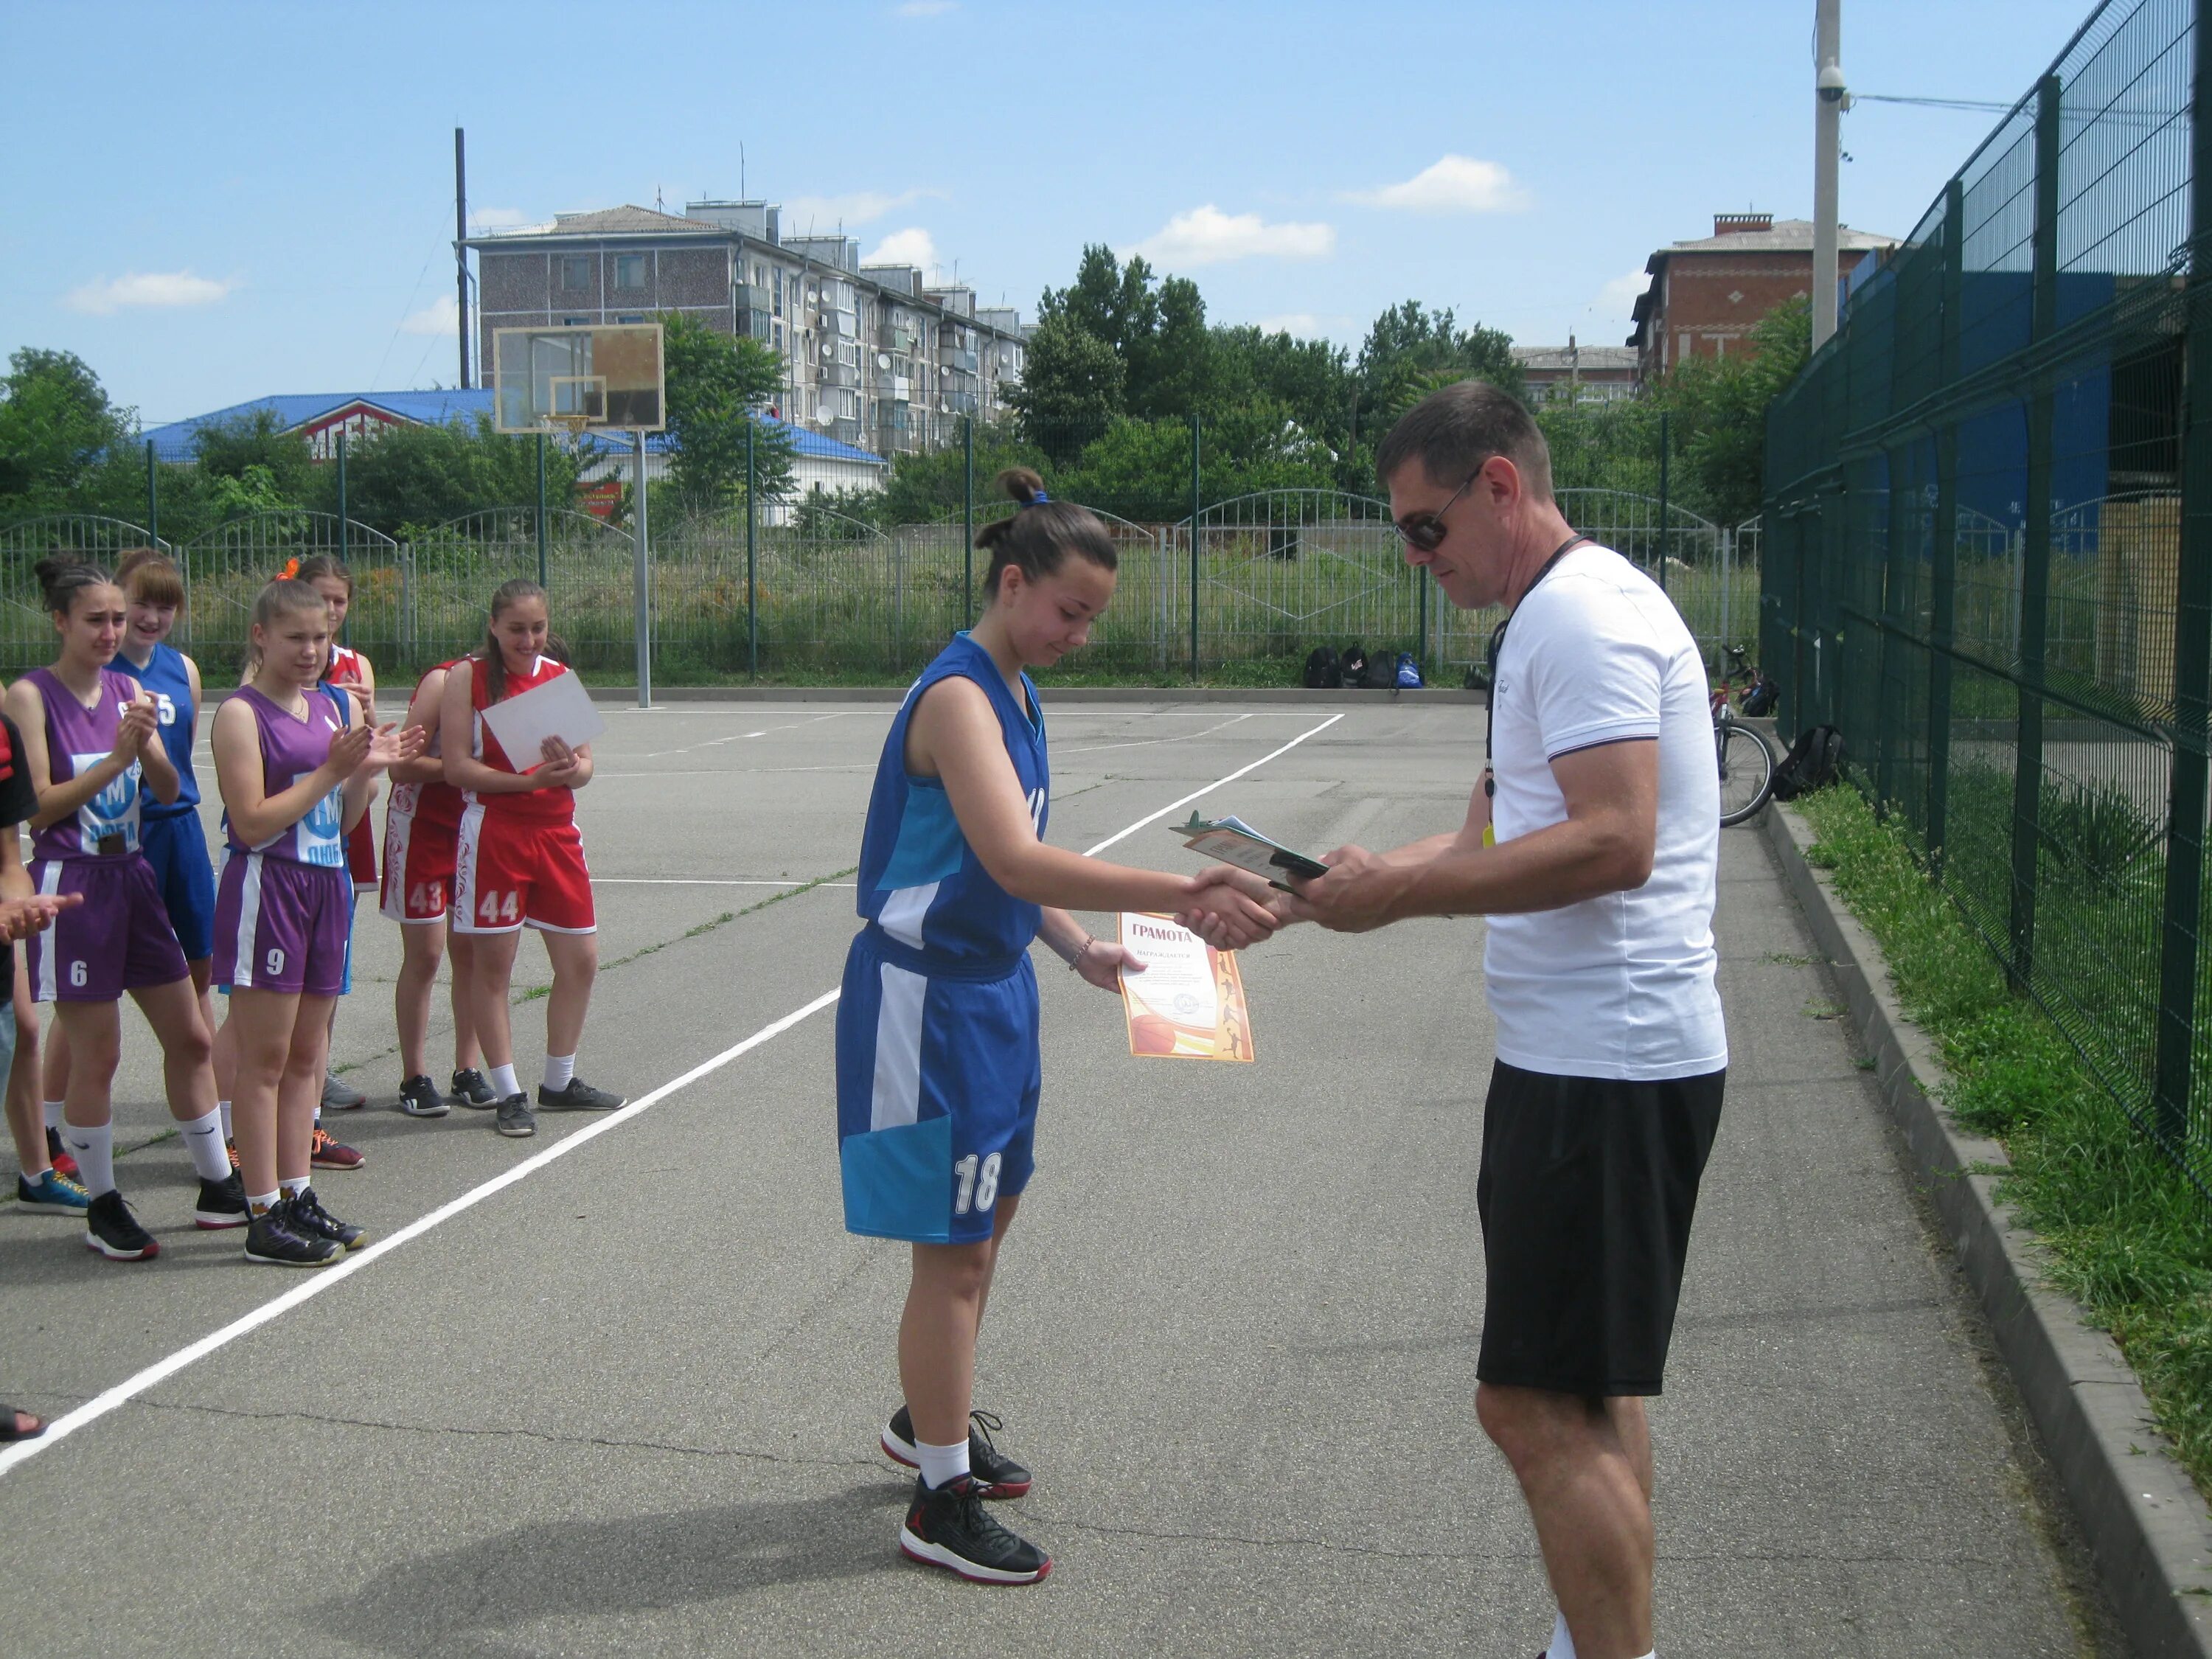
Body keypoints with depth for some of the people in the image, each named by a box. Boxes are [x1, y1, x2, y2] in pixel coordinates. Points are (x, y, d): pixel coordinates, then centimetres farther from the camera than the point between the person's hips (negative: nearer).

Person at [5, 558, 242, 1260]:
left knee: (190, 1037, 10)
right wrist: (115, 760, -19)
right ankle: (102, 1208, 15)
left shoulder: (127, 690, 9)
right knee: (96, 1056, 0)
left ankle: (218, 1187, 22)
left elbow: (169, 790, 4)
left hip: (134, 879, 6)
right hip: (73, 886, -6)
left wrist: (147, 745, -15)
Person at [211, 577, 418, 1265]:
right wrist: (332, 770, -17)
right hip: (265, 888, -7)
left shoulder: (335, 706, 12)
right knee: (265, 1057, -2)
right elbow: (252, 821, -16)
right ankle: (264, 1217, 3)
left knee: (307, 1053, 12)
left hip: (327, 884, 7)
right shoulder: (241, 714, -8)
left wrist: (369, 770, -2)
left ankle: (297, 1195, 20)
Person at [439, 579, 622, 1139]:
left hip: (556, 831, 5)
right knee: (492, 964, 0)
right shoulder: (467, 678, -4)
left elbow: (585, 764, 7)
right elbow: (456, 767, -11)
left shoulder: (561, 676, 9)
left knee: (580, 959, 8)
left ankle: (559, 1083, 25)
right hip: (492, 834, -5)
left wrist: (569, 769, -17)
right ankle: (508, 1094, 11)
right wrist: (528, 779, -21)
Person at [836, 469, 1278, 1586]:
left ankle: (931, 1419, 40)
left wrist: (1083, 950, 4)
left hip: (990, 985, 10)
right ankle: (942, 1502, 12)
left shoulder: (1012, 695, 10)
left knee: (986, 1221, 20)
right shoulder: (957, 696, -20)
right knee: (952, 1246, -1)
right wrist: (1181, 896, -40)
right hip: (928, 992, -10)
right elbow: (1015, 861, -34)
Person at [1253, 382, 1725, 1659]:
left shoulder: (1583, 614, -14)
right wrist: (1323, 885, 7)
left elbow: (1612, 841, -25)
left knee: (1538, 1407, -7)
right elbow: (1492, 841, 20)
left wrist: (1400, 893, -20)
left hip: (1603, 1066, -11)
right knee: (1591, 1393, 18)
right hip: (1592, 1058, 11)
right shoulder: (1554, 618, 19)